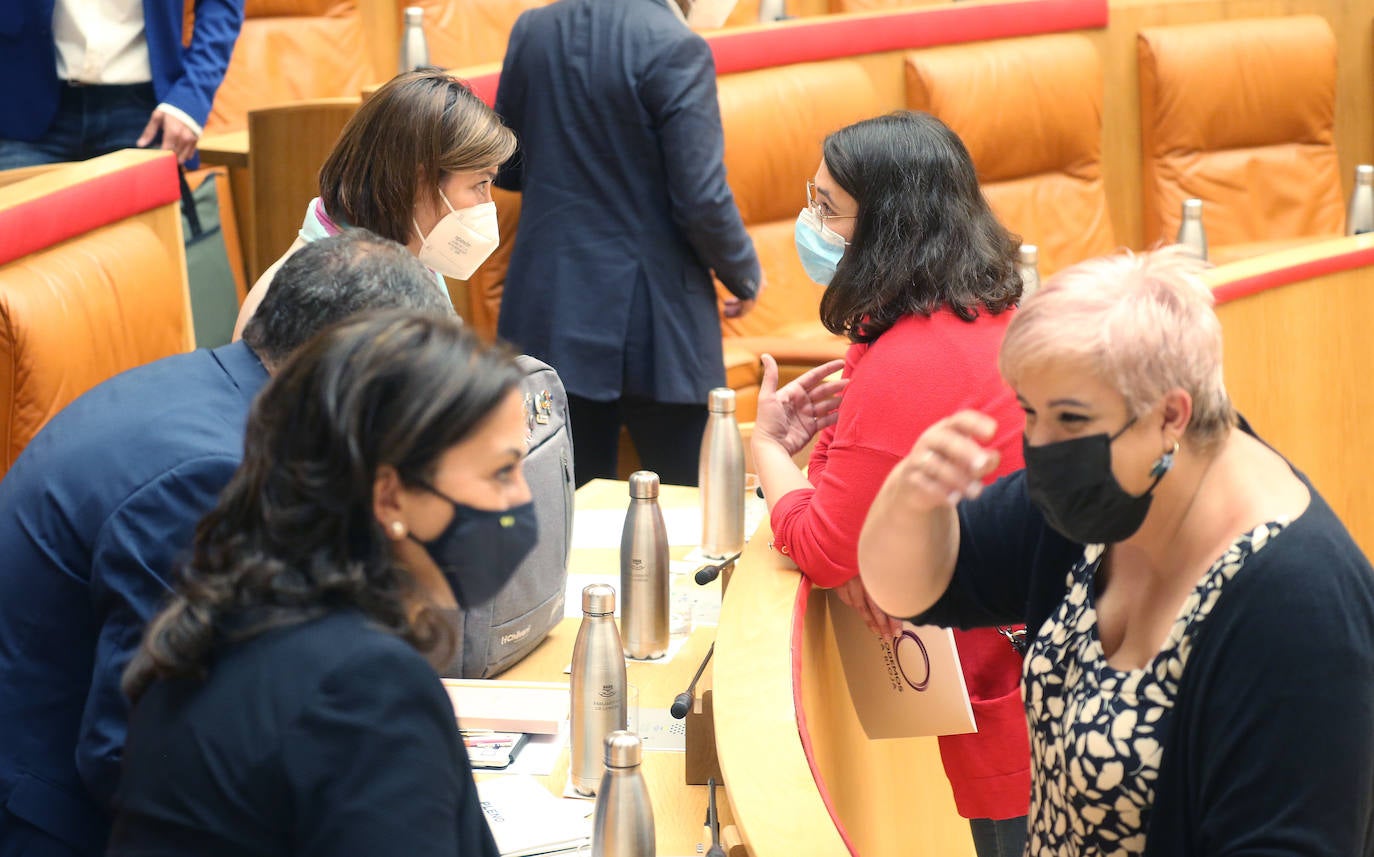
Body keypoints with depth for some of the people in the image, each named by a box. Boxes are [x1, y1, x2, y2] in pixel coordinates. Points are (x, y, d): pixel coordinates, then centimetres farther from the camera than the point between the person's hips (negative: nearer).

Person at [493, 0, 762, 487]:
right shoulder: (675, 47, -15)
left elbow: (506, 169, 11)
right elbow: (701, 200, -15)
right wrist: (745, 276, 3)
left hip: (549, 315, 5)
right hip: (653, 327, -5)